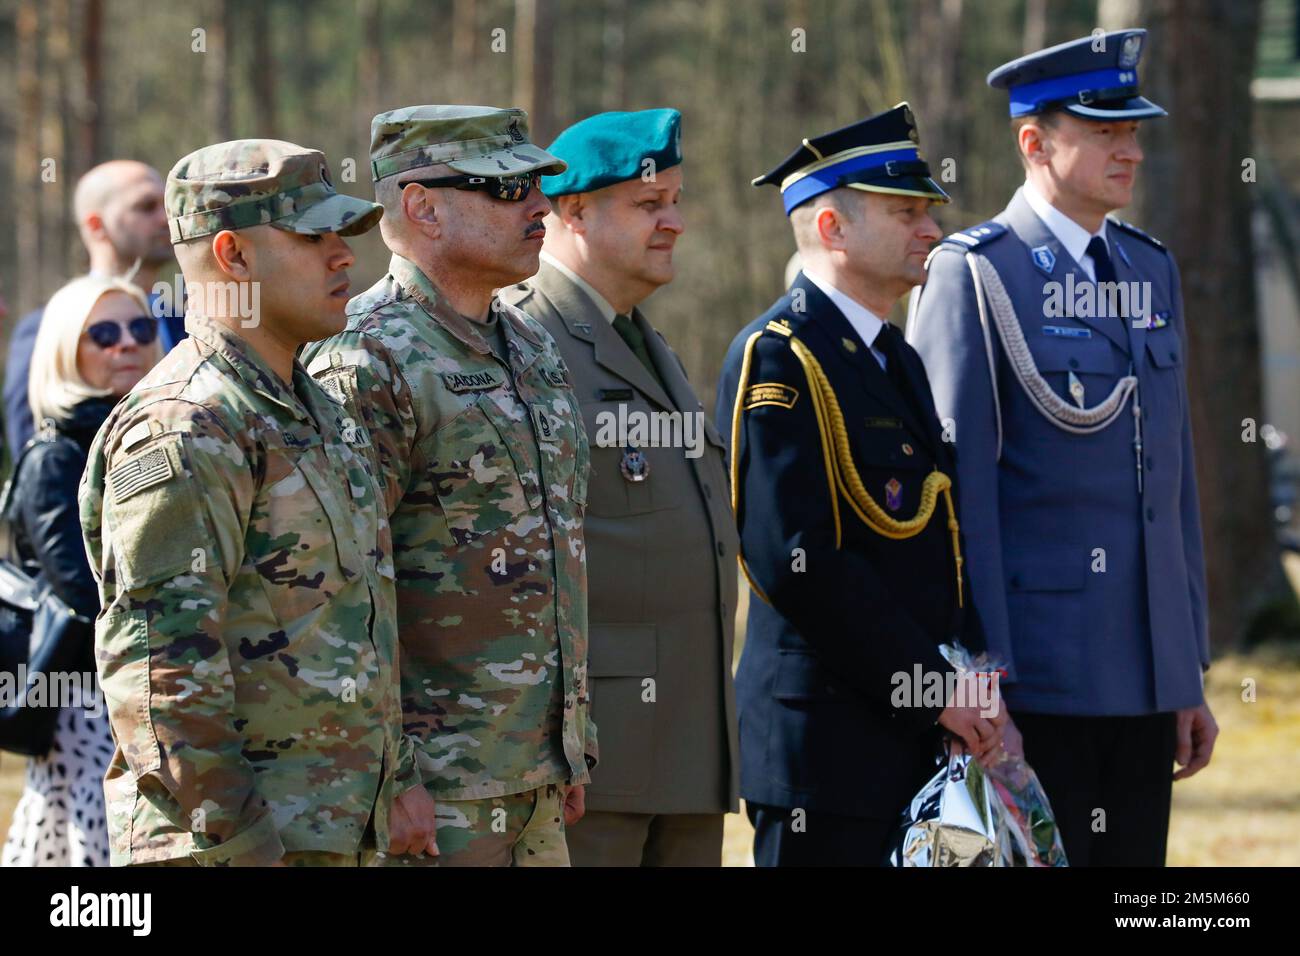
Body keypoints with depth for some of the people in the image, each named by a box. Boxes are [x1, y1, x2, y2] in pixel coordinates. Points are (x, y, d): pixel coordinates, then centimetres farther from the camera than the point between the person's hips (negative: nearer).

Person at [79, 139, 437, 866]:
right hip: (235, 837, -9)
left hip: (336, 831, 9)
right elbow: (158, 663, -21)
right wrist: (239, 847, -22)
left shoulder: (312, 411, 17)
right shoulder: (185, 432, -15)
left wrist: (398, 776, 19)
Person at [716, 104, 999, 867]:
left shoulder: (897, 359, 18)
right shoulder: (778, 359, -11)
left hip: (918, 743, 9)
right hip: (827, 750, -9)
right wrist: (934, 691, -17)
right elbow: (797, 559, -20)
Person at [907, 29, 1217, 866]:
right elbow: (955, 492, -10)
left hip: (1144, 681, 7)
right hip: (1036, 673, -6)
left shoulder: (1152, 272, 15)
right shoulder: (974, 277, -6)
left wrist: (1189, 675, 14)